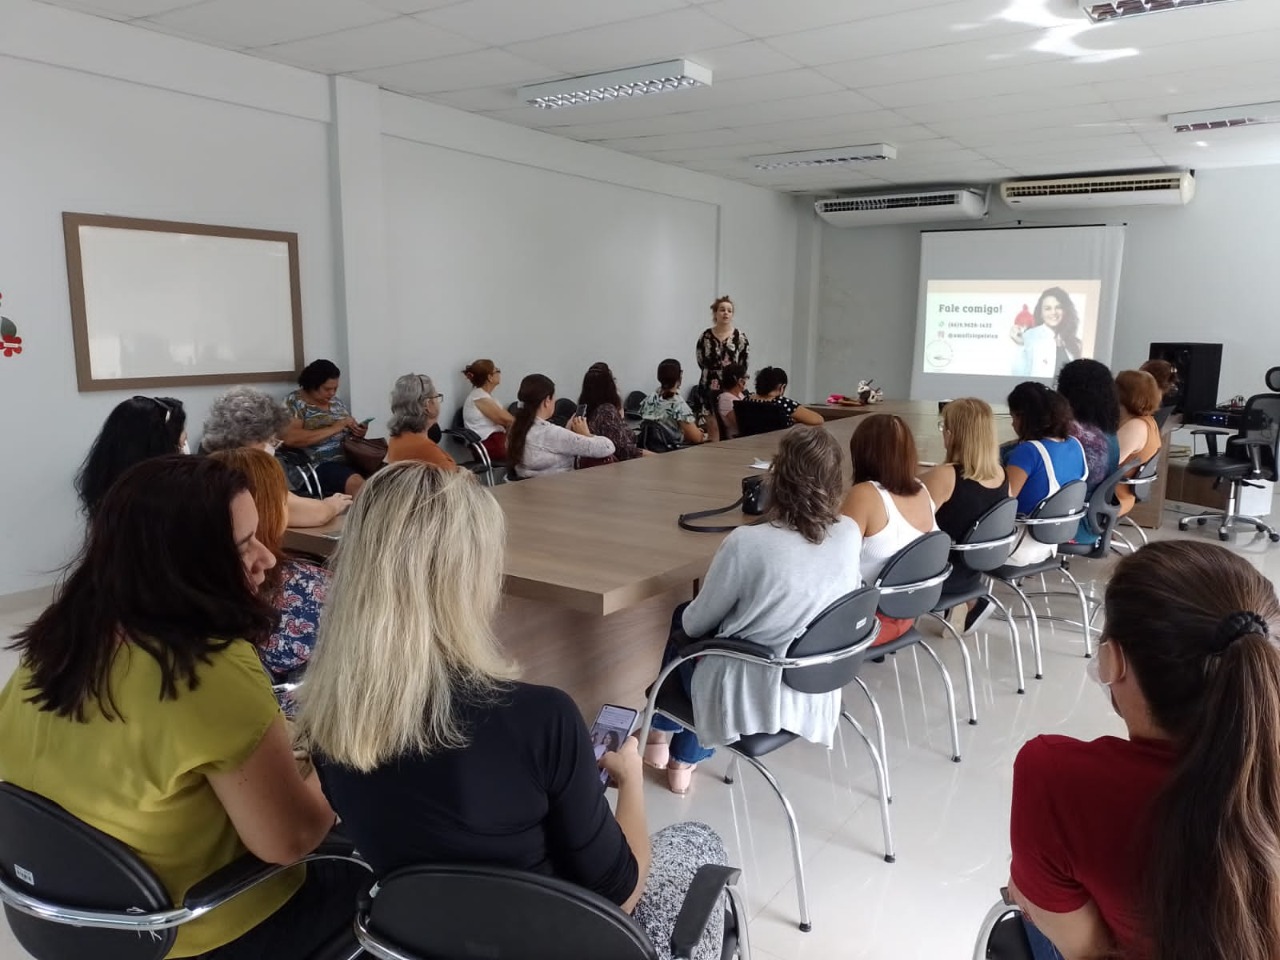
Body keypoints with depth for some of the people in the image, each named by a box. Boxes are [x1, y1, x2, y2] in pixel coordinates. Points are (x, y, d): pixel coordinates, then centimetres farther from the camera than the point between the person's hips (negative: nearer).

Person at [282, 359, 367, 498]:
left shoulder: (336, 402, 19)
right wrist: (333, 428, -16)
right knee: (358, 484, -36)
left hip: (349, 460, 6)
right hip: (319, 466, -6)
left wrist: (358, 432, 1)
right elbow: (290, 438, -16)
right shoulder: (295, 402, 0)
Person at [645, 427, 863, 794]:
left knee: (682, 630, 26)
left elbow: (696, 624, -11)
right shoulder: (851, 534, -9)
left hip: (748, 699, -5)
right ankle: (684, 761, 41)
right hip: (816, 693, 5)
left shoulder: (747, 543, -25)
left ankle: (663, 734, 46)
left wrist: (686, 617, 13)